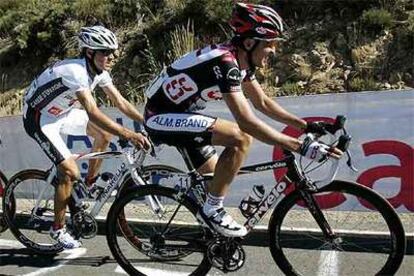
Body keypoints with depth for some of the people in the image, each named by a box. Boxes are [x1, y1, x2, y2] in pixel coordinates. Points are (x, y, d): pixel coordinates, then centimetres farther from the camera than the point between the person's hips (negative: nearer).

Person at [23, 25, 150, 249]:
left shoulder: (99, 71, -6)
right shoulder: (75, 71, -32)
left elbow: (120, 102, -4)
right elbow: (93, 113, -42)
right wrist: (129, 135, -47)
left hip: (62, 112, 8)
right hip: (39, 118, -8)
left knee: (105, 133, 1)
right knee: (70, 172, -15)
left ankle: (89, 184, 17)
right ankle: (58, 229, 5)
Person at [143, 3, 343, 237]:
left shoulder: (242, 61, 1)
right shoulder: (225, 63, -28)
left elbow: (263, 103, 9)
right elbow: (247, 123, -34)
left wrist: (307, 125, 4)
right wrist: (301, 147, -33)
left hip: (179, 115, 10)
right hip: (162, 117, -10)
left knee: (215, 177, 11)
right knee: (240, 138, -24)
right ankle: (212, 210, -10)